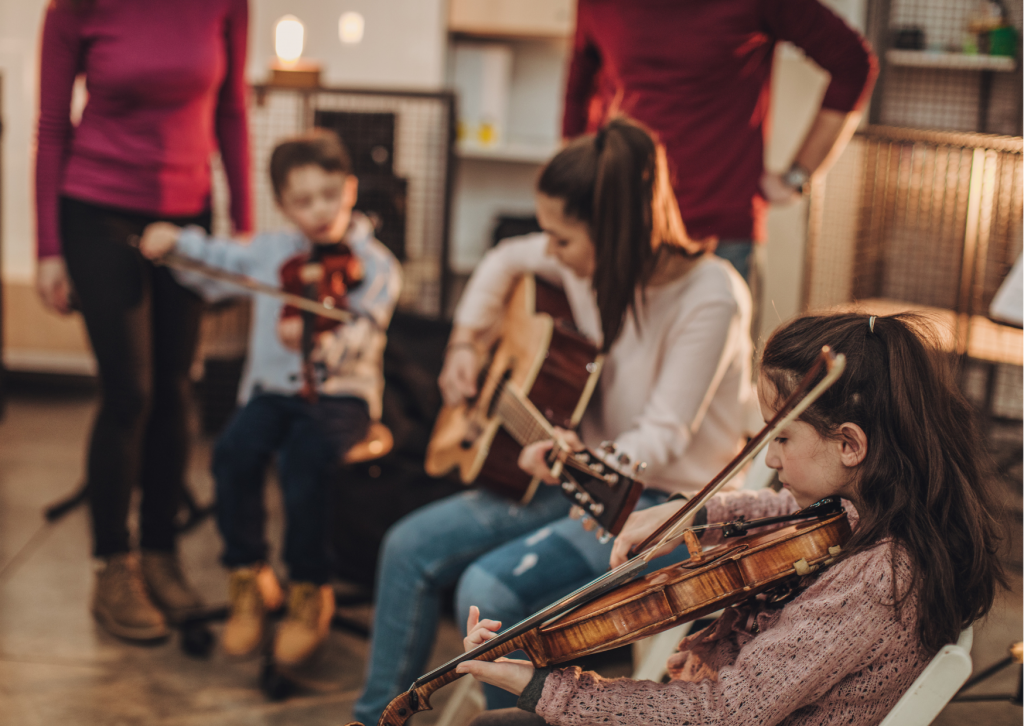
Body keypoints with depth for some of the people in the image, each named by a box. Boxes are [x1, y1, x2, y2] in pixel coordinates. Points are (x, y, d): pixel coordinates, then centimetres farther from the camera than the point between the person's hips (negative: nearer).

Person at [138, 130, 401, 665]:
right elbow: (217, 267, 29)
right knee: (234, 453, -25)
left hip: (340, 395, -4)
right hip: (273, 389, 4)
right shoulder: (269, 252, 14)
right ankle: (249, 580, -6)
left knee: (304, 463, -32)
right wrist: (175, 241, 13)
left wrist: (318, 340, -36)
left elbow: (360, 339, -16)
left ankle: (310, 591, -10)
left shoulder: (373, 265, -2)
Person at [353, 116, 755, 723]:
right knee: (410, 547, -1)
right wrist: (467, 342, 6)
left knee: (489, 586, -24)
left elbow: (663, 436, -27)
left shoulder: (709, 298, -25)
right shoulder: (589, 262, -3)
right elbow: (505, 260, 19)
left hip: (666, 501, -8)